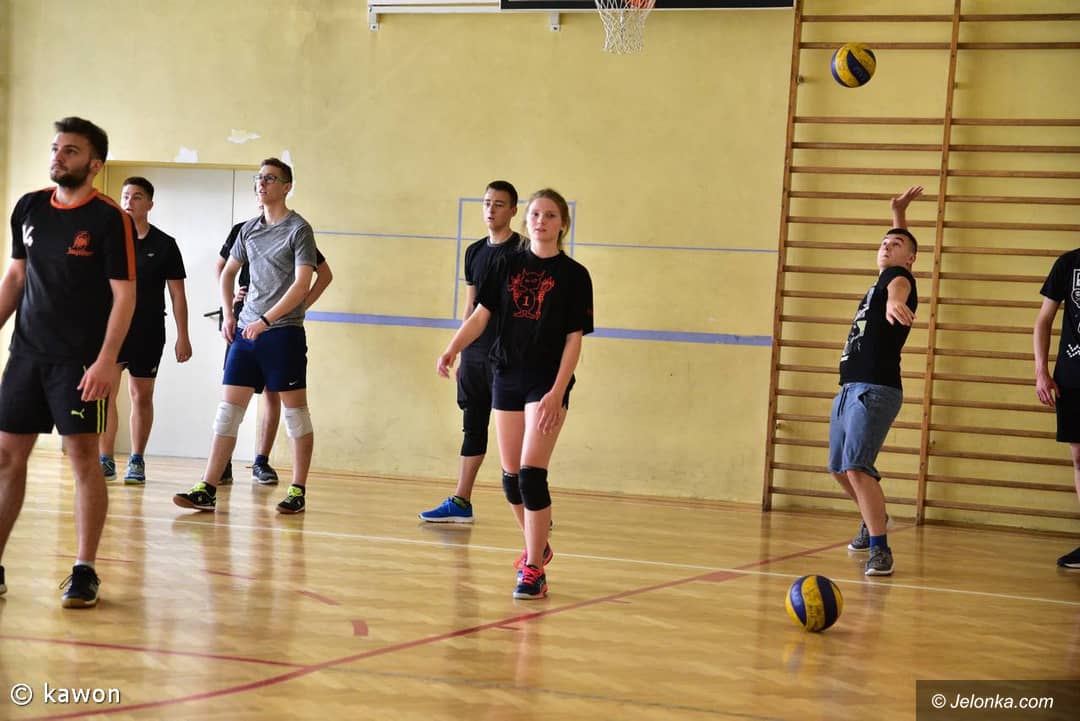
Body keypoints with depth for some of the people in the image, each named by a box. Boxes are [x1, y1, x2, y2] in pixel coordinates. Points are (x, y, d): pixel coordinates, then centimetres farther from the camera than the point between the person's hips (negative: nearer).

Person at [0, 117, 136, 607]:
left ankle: (84, 572, 5)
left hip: (80, 360, -5)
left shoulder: (110, 218, -8)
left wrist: (106, 360, -18)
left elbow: (124, 294, -10)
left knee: (83, 457, -4)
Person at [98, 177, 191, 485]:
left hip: (148, 332, 0)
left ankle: (136, 462, 15)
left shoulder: (164, 245, 2)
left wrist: (183, 337, 0)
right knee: (105, 393, -8)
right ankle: (105, 460, -3)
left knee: (142, 396, 6)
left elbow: (177, 294, 4)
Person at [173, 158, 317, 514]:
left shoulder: (298, 229, -5)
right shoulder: (249, 229, 13)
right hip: (245, 330, 6)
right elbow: (227, 273, 26)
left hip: (283, 330, -6)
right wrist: (228, 315, 12)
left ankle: (297, 491, 7)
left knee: (295, 410, 1)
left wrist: (265, 320, -19)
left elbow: (302, 284, -14)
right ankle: (207, 489, 2)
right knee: (228, 407, 2)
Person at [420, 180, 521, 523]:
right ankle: (460, 503, 16)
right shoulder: (475, 252, 14)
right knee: (473, 427, 11)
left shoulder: (521, 251, -6)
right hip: (474, 353, 7)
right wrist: (460, 352, 17)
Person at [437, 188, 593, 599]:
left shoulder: (573, 275, -3)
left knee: (531, 473, -14)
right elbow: (480, 315, 4)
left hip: (547, 383, -4)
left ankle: (534, 571, -6)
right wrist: (452, 350, -14)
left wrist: (557, 393, -15)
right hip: (508, 377, 4)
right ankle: (536, 547, 31)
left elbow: (574, 339, -6)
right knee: (511, 477, 9)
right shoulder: (507, 266, 8)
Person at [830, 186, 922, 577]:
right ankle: (874, 519, 44)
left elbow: (898, 285, -34)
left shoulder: (898, 278, -6)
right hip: (849, 389, 10)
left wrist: (894, 302, -55)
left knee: (856, 467, -21)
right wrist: (899, 213, 33)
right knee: (840, 469, 19)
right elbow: (899, 241, 40)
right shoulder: (883, 281, 19)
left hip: (876, 390, -10)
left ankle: (880, 549, -18)